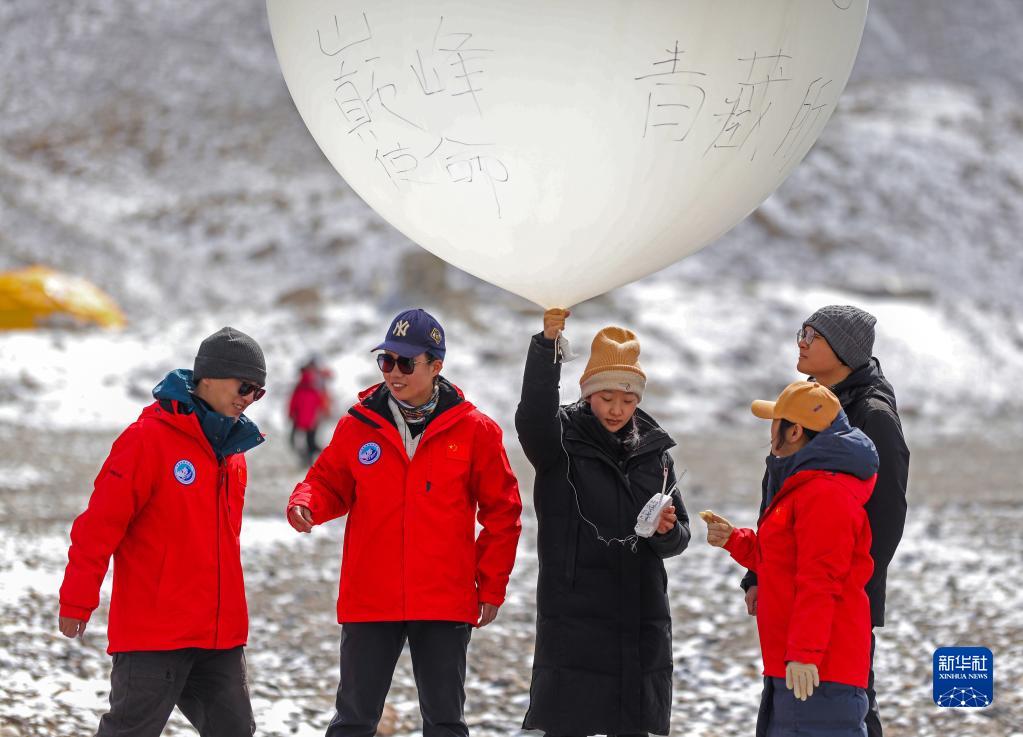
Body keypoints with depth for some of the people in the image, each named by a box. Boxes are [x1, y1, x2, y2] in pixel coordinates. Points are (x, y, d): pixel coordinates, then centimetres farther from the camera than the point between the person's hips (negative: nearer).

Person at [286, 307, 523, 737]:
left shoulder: (474, 431, 0)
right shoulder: (358, 426, 3)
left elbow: (501, 512, 5)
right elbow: (330, 483, 13)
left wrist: (492, 586, 3)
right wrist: (305, 504, -11)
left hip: (445, 602, -1)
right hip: (369, 601, 1)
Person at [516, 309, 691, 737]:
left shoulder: (653, 449, 10)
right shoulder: (562, 439, -2)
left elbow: (679, 538, 14)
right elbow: (533, 417, -27)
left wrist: (666, 531, -10)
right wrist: (546, 347, -36)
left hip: (641, 619, 4)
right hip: (573, 616, -4)